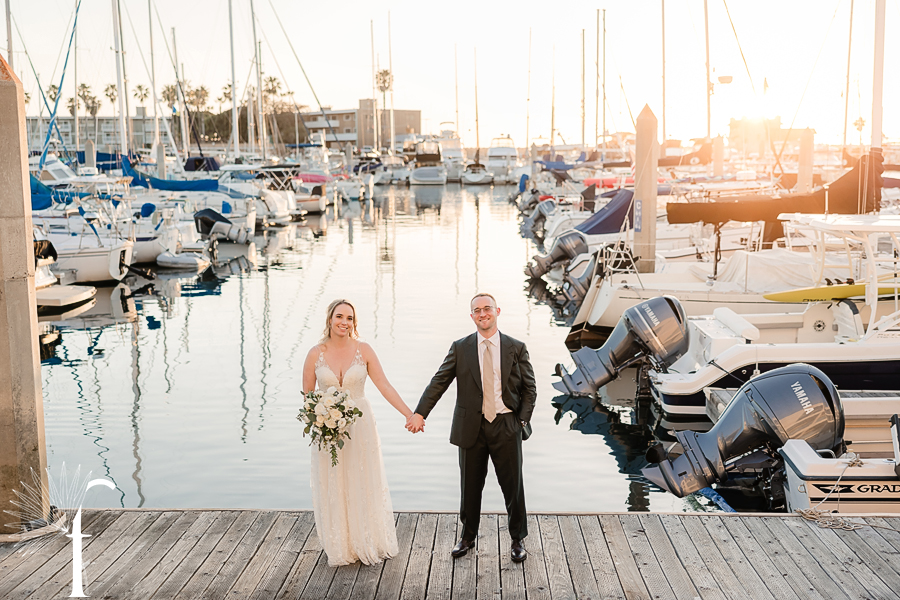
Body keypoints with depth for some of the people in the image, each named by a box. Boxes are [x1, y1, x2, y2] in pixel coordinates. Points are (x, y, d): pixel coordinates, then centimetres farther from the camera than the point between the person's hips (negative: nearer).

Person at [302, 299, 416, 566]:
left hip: (360, 425, 0)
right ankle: (341, 548, 22)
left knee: (365, 485, 9)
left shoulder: (363, 350, -4)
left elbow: (384, 386, -7)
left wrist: (409, 414, -14)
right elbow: (307, 394, 3)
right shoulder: (316, 354, -4)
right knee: (333, 489, 8)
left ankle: (368, 543, 26)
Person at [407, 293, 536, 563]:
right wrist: (420, 413, -16)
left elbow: (529, 388, 5)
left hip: (506, 426, 0)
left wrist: (522, 420, -7)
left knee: (513, 485, 6)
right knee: (470, 486, 10)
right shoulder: (460, 348, 3)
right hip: (471, 427, 0)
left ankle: (517, 540, 24)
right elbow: (438, 383, -4)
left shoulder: (516, 348, 3)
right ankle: (468, 537, 29)